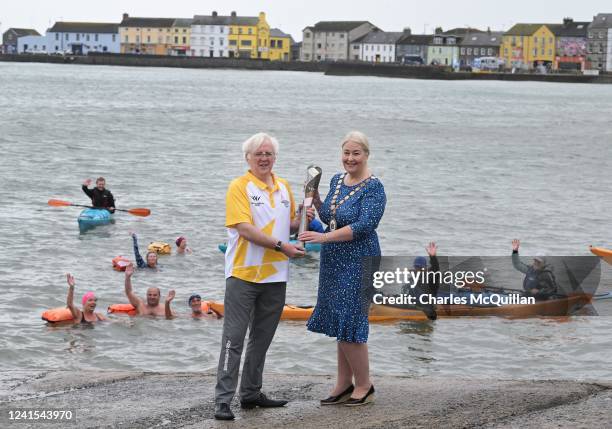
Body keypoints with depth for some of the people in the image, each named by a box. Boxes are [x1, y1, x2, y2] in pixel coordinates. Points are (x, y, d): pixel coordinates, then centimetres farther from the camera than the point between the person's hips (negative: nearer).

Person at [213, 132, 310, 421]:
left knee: (262, 338, 13)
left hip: (275, 275, 6)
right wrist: (281, 246, -20)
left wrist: (301, 220, -1)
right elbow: (244, 228, -17)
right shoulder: (239, 186, -8)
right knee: (234, 337, -5)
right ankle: (223, 399, -5)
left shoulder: (284, 187, 12)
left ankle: (251, 393, 24)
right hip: (243, 274, -6)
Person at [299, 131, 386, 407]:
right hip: (334, 261, 8)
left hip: (358, 262, -8)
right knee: (339, 324, 10)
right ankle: (344, 385, 19)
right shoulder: (337, 180, 12)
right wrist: (314, 198, 3)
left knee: (350, 324, -7)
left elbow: (364, 226, -21)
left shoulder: (373, 188, -12)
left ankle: (364, 386, 6)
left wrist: (323, 237, -23)